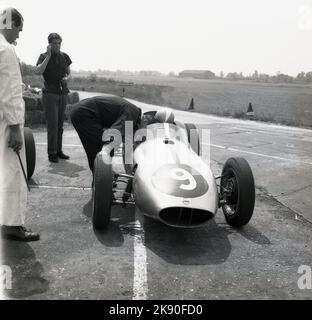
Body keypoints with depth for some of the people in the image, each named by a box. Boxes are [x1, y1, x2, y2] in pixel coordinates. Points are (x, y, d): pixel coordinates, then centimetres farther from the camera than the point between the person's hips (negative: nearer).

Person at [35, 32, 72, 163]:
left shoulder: (64, 56, 11)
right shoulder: (44, 56, -2)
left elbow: (68, 72, 21)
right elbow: (38, 71, -19)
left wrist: (66, 78, -2)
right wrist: (48, 56, -17)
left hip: (63, 93, 5)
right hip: (50, 93, -4)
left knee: (60, 124, 7)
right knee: (52, 124, -9)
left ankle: (58, 151, 15)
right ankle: (52, 153, -2)